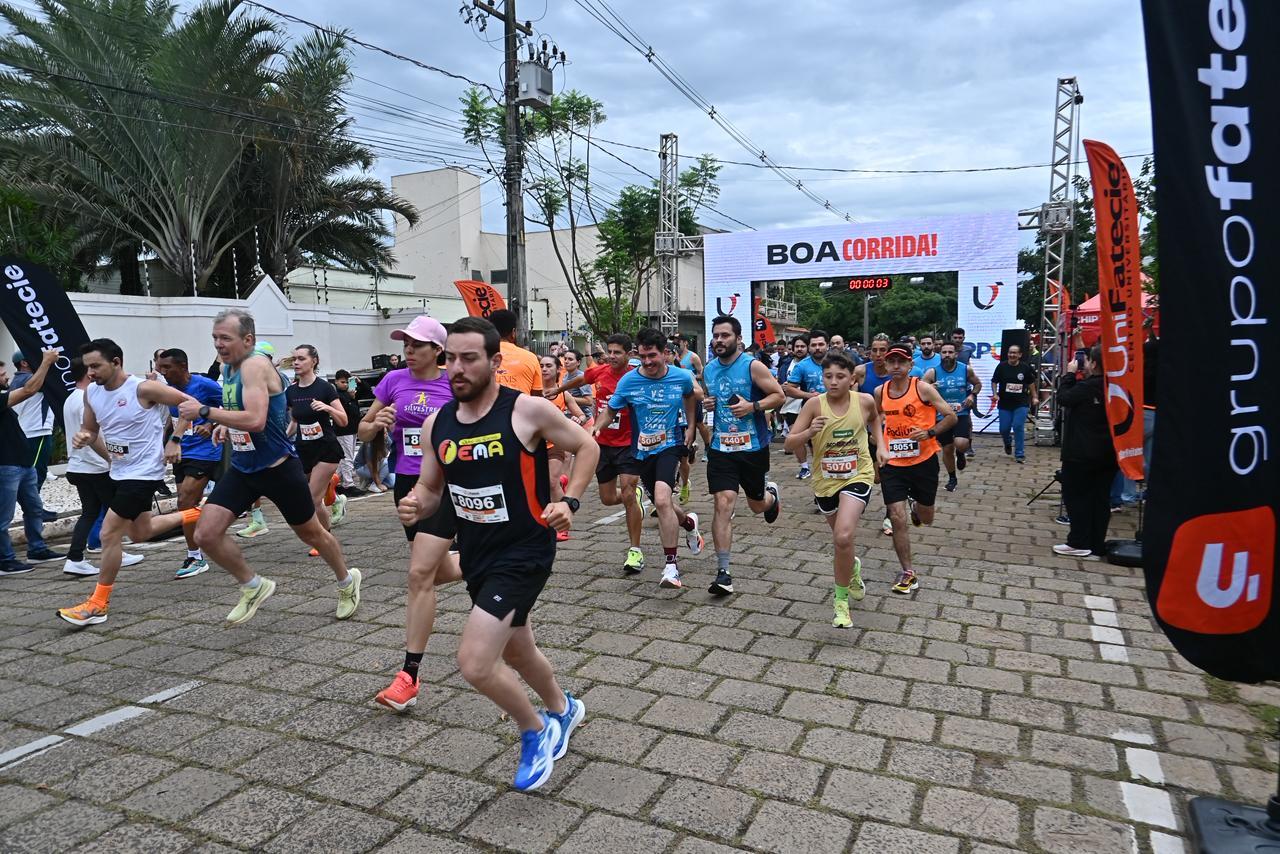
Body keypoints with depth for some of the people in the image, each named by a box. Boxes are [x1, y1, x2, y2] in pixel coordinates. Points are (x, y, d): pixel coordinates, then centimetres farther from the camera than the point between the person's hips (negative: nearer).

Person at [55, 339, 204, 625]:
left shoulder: (143, 388, -19)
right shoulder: (91, 393, 2)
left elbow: (189, 403, -13)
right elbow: (90, 430, 15)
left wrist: (175, 440, -16)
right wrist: (84, 438, -9)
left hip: (144, 472, -9)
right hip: (119, 471, 9)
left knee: (109, 534, -8)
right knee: (139, 533, 20)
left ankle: (98, 604, 5)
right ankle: (197, 514, 39)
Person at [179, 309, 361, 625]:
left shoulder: (256, 365, -20)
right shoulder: (228, 368, 7)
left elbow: (256, 420, -33)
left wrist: (205, 412, -26)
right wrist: (226, 425, 8)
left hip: (278, 467, -7)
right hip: (242, 468, 7)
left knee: (311, 533, 10)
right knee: (206, 535, -6)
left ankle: (347, 581, 35)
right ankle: (254, 587, 16)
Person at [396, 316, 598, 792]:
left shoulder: (527, 410, -17)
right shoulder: (437, 424, -1)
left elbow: (586, 447, -4)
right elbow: (430, 490, 10)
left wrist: (568, 502, -15)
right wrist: (414, 508, -12)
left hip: (523, 553, -7)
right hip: (477, 555, 7)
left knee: (475, 663, -16)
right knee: (516, 650, 24)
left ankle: (535, 730, 14)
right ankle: (563, 710, 53)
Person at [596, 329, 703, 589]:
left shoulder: (682, 377, -6)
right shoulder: (629, 380, -8)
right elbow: (610, 410, 1)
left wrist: (690, 426, 12)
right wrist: (595, 429, -18)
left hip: (670, 445, -3)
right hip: (643, 450, 3)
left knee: (662, 500, -26)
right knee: (662, 504, 15)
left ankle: (671, 565, -16)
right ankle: (688, 522, 52)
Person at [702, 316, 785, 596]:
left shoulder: (752, 366, -10)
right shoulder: (708, 370, 5)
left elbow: (778, 395, -7)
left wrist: (752, 406, -23)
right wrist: (706, 405, -1)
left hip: (753, 447, -2)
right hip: (721, 448, 2)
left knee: (757, 505, 16)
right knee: (723, 504, -12)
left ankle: (771, 493, 56)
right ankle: (723, 572, -9)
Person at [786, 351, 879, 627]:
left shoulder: (865, 400, -10)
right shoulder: (815, 404, -14)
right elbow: (790, 442, -15)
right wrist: (810, 431, -32)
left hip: (858, 476, -2)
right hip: (826, 480, 2)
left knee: (843, 537, -22)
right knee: (841, 537, 21)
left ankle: (841, 599, -3)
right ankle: (852, 568, 56)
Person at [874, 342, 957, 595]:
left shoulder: (923, 388, -10)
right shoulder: (880, 392, 0)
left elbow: (951, 417, -6)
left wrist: (929, 432, -20)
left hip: (924, 460, -2)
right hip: (892, 463, 2)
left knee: (926, 518, 14)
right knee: (897, 518, -6)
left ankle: (916, 507, 52)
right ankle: (908, 573, 7)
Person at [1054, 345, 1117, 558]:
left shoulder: (1086, 387, -16)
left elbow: (1063, 398, -8)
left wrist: (1069, 374, 1)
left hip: (1081, 454, -7)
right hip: (1109, 453, 7)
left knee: (1075, 495, 3)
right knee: (1100, 498, 8)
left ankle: (1080, 544, 3)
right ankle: (1096, 547, 12)